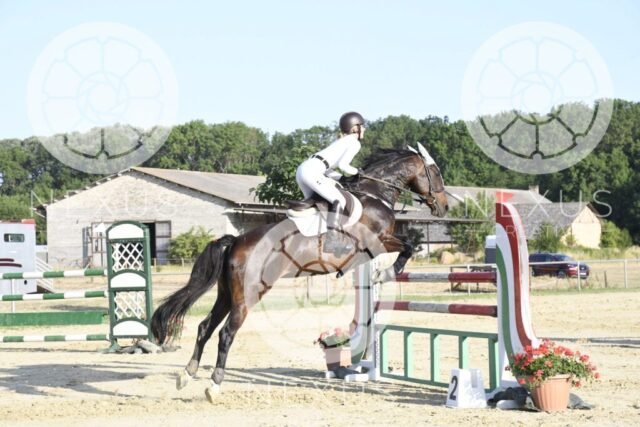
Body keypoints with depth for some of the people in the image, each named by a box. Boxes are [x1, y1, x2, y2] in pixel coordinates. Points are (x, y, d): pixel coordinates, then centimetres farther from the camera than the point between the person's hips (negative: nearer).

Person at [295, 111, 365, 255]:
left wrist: (346, 176, 22)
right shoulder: (354, 143, 3)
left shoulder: (340, 142, 29)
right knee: (339, 200, -12)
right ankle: (333, 239, -22)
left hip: (302, 169, 10)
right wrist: (355, 172, 6)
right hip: (312, 171, -10)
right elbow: (342, 165, -12)